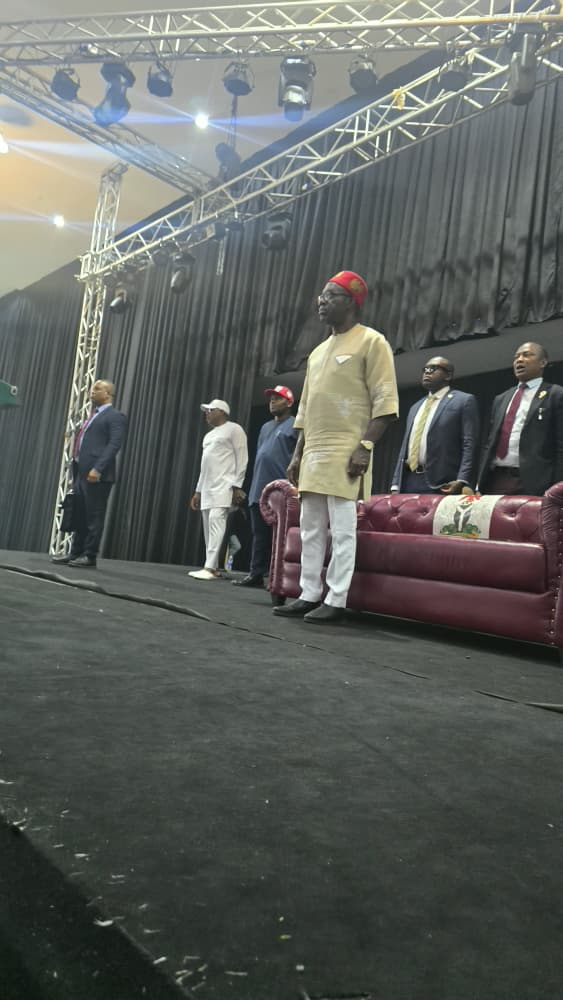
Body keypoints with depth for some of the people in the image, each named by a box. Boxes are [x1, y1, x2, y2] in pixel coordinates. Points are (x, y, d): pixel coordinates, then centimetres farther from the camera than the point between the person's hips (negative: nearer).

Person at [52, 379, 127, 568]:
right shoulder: (93, 416, 24)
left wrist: (98, 469, -23)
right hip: (82, 472, 9)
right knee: (79, 516, 11)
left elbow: (114, 444, -15)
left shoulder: (115, 416, -3)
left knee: (94, 517, -4)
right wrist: (77, 471, 17)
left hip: (97, 474, -8)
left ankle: (90, 557, 1)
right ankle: (76, 553, 18)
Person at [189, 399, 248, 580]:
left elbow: (242, 459, -7)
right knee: (209, 525, 4)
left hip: (224, 486, -9)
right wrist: (198, 491, 20)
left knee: (216, 520, -19)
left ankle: (210, 567, -24)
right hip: (208, 487, 9)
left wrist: (237, 486, -15)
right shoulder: (209, 435, 25)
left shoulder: (234, 429, 0)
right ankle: (212, 567, 6)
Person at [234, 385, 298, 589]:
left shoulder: (295, 425, -1)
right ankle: (256, 574, 12)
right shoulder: (265, 427, 24)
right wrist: (254, 486, 17)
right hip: (259, 491, 8)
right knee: (259, 535, 8)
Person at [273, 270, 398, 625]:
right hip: (313, 454, 8)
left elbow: (385, 402, -10)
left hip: (346, 454, -8)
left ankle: (336, 601, -1)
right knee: (311, 530, 8)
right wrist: (298, 454, 17)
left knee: (342, 530, -6)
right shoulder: (318, 351, 23)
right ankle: (309, 595, 15)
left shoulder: (371, 342, -1)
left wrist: (366, 445, -19)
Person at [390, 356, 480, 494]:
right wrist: (396, 485, 12)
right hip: (409, 482, 6)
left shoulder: (464, 401, 4)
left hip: (441, 485, -6)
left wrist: (461, 482, -18)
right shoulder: (415, 407, 24)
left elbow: (470, 445, -6)